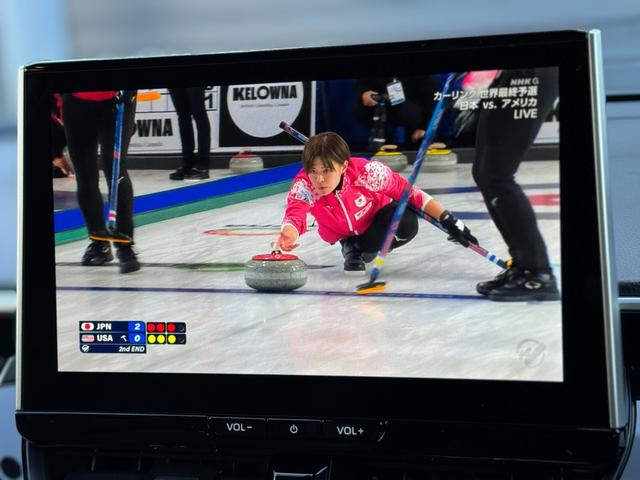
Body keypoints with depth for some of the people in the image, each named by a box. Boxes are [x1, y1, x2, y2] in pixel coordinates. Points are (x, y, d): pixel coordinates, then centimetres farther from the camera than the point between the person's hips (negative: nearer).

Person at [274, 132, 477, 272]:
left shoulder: (366, 171, -37)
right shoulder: (303, 186, -36)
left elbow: (407, 191, -26)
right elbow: (294, 216, -51)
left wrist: (448, 220, -25)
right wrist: (286, 237, -76)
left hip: (376, 217, -1)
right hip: (340, 232, 2)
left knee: (406, 224, -28)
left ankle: (362, 248, 4)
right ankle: (349, 247, 12)